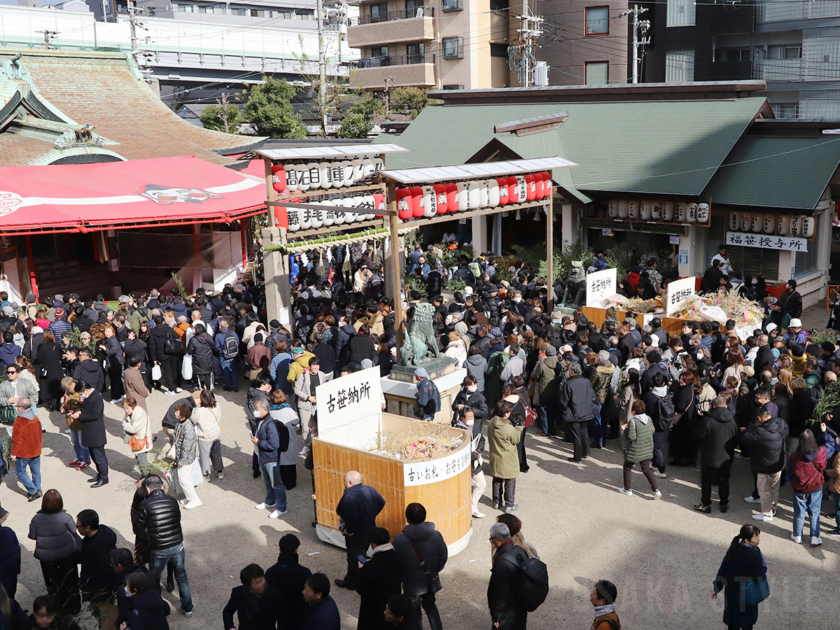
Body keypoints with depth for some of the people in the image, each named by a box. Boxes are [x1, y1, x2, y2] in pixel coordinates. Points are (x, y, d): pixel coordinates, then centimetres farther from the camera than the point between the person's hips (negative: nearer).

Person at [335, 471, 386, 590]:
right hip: (370, 529, 8)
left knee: (353, 558, 11)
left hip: (356, 534, -8)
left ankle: (351, 582, 27)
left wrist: (348, 531, -14)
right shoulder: (370, 490, -3)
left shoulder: (349, 497, -29)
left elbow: (351, 518, -31)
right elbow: (382, 502, 9)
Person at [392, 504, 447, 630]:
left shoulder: (399, 540, -23)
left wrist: (401, 577, 8)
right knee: (430, 605, 28)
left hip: (412, 584, -2)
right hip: (430, 581, 2)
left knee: (414, 611, 21)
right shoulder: (436, 535, -16)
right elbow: (443, 558, -5)